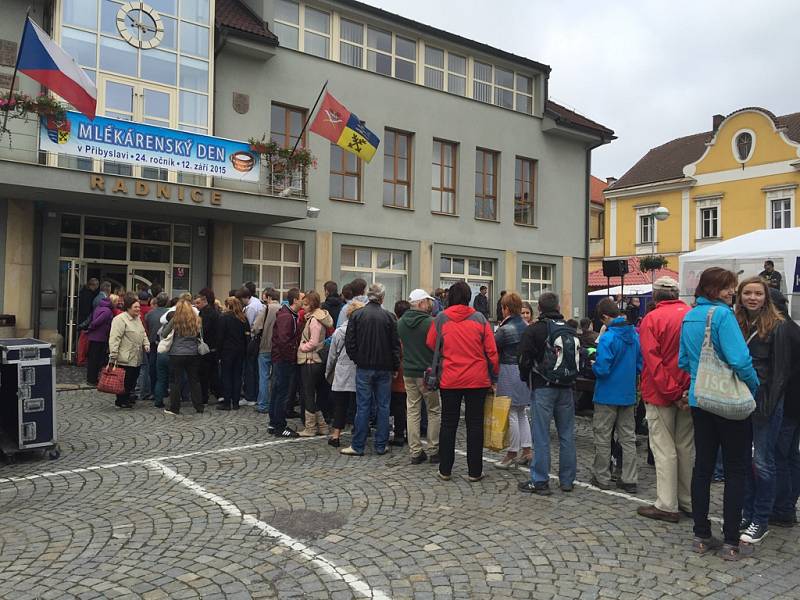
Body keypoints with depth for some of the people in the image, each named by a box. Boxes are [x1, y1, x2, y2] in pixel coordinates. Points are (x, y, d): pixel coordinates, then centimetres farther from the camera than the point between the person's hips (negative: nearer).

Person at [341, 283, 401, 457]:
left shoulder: (357, 315, -4)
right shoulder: (389, 317, -4)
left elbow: (349, 343, -2)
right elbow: (396, 344, -2)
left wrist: (357, 359, 11)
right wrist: (395, 366, 8)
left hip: (364, 368, 0)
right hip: (384, 368, 0)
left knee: (363, 406, 4)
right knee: (383, 406, 8)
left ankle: (357, 446, 7)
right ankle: (381, 446, 13)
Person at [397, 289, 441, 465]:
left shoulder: (401, 322, 3)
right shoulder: (430, 322, -16)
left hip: (408, 372, 5)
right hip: (428, 373, -5)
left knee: (412, 412, 9)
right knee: (434, 412, 8)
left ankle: (415, 452, 11)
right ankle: (433, 452, 11)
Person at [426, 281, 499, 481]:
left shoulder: (440, 319, -3)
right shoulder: (479, 318, -3)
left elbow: (430, 345, 7)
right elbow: (492, 351, -1)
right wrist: (494, 376, 8)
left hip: (449, 380, 0)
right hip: (477, 380, 0)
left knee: (448, 424, 11)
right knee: (475, 424, 8)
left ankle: (445, 470, 16)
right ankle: (475, 471, 14)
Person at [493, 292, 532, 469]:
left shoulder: (505, 329, -16)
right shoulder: (525, 326, 7)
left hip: (509, 371, -8)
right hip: (523, 370, 8)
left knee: (512, 414, 0)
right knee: (521, 413, 16)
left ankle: (512, 453, 8)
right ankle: (527, 450, 18)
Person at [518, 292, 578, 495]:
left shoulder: (533, 330, -8)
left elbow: (524, 360, -8)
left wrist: (527, 380, 9)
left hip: (542, 387, -4)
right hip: (566, 388, 5)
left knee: (541, 435, -1)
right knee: (567, 434, 11)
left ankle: (540, 481, 2)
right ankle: (567, 480, 18)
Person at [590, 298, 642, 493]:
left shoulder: (608, 338, -20)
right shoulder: (635, 335, 0)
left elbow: (602, 369, -23)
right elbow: (640, 365, 8)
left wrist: (593, 366, -3)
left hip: (608, 395, -6)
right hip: (628, 394, 6)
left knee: (603, 438, 8)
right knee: (628, 437, 13)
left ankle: (602, 478, 17)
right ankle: (629, 480, 18)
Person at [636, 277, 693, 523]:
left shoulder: (651, 319, -11)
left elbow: (653, 362, -16)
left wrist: (672, 393, -12)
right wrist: (688, 391, 2)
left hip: (661, 393, -5)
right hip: (690, 392, 5)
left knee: (664, 449, 1)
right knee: (687, 447, 14)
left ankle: (667, 506, 6)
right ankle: (689, 502, 24)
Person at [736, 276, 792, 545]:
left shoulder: (778, 326, -6)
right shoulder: (736, 324, 9)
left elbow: (781, 370, -9)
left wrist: (768, 406, -15)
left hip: (765, 402, -5)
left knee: (762, 462, 0)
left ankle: (761, 521, 12)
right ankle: (747, 513, 24)